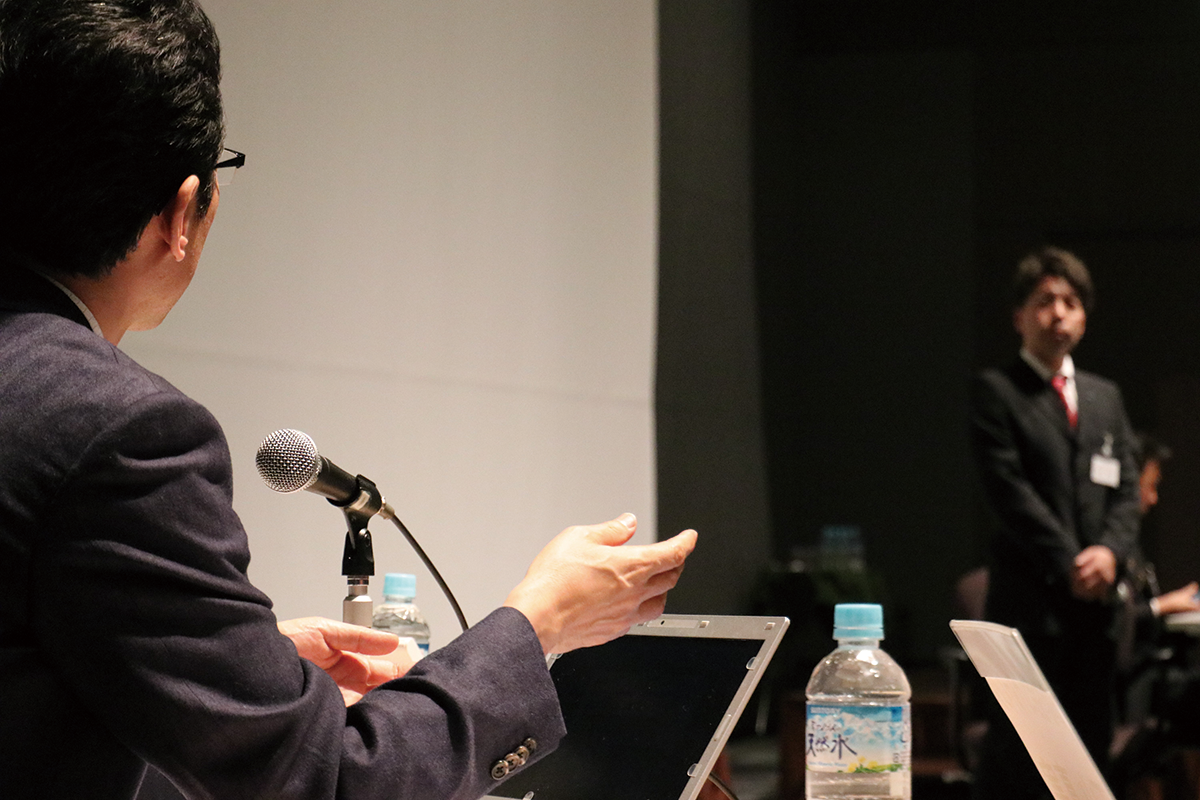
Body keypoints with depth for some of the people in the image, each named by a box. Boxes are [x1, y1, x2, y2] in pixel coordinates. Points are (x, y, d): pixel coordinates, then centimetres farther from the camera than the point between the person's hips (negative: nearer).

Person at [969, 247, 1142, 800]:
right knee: (1019, 746, -9)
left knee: (1092, 739, 4)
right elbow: (1007, 489, -9)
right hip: (1028, 598, -6)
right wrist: (1068, 563, -14)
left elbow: (1127, 490, 12)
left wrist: (1110, 551, -8)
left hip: (1095, 597, 6)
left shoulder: (1105, 397, 18)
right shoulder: (996, 392, 0)